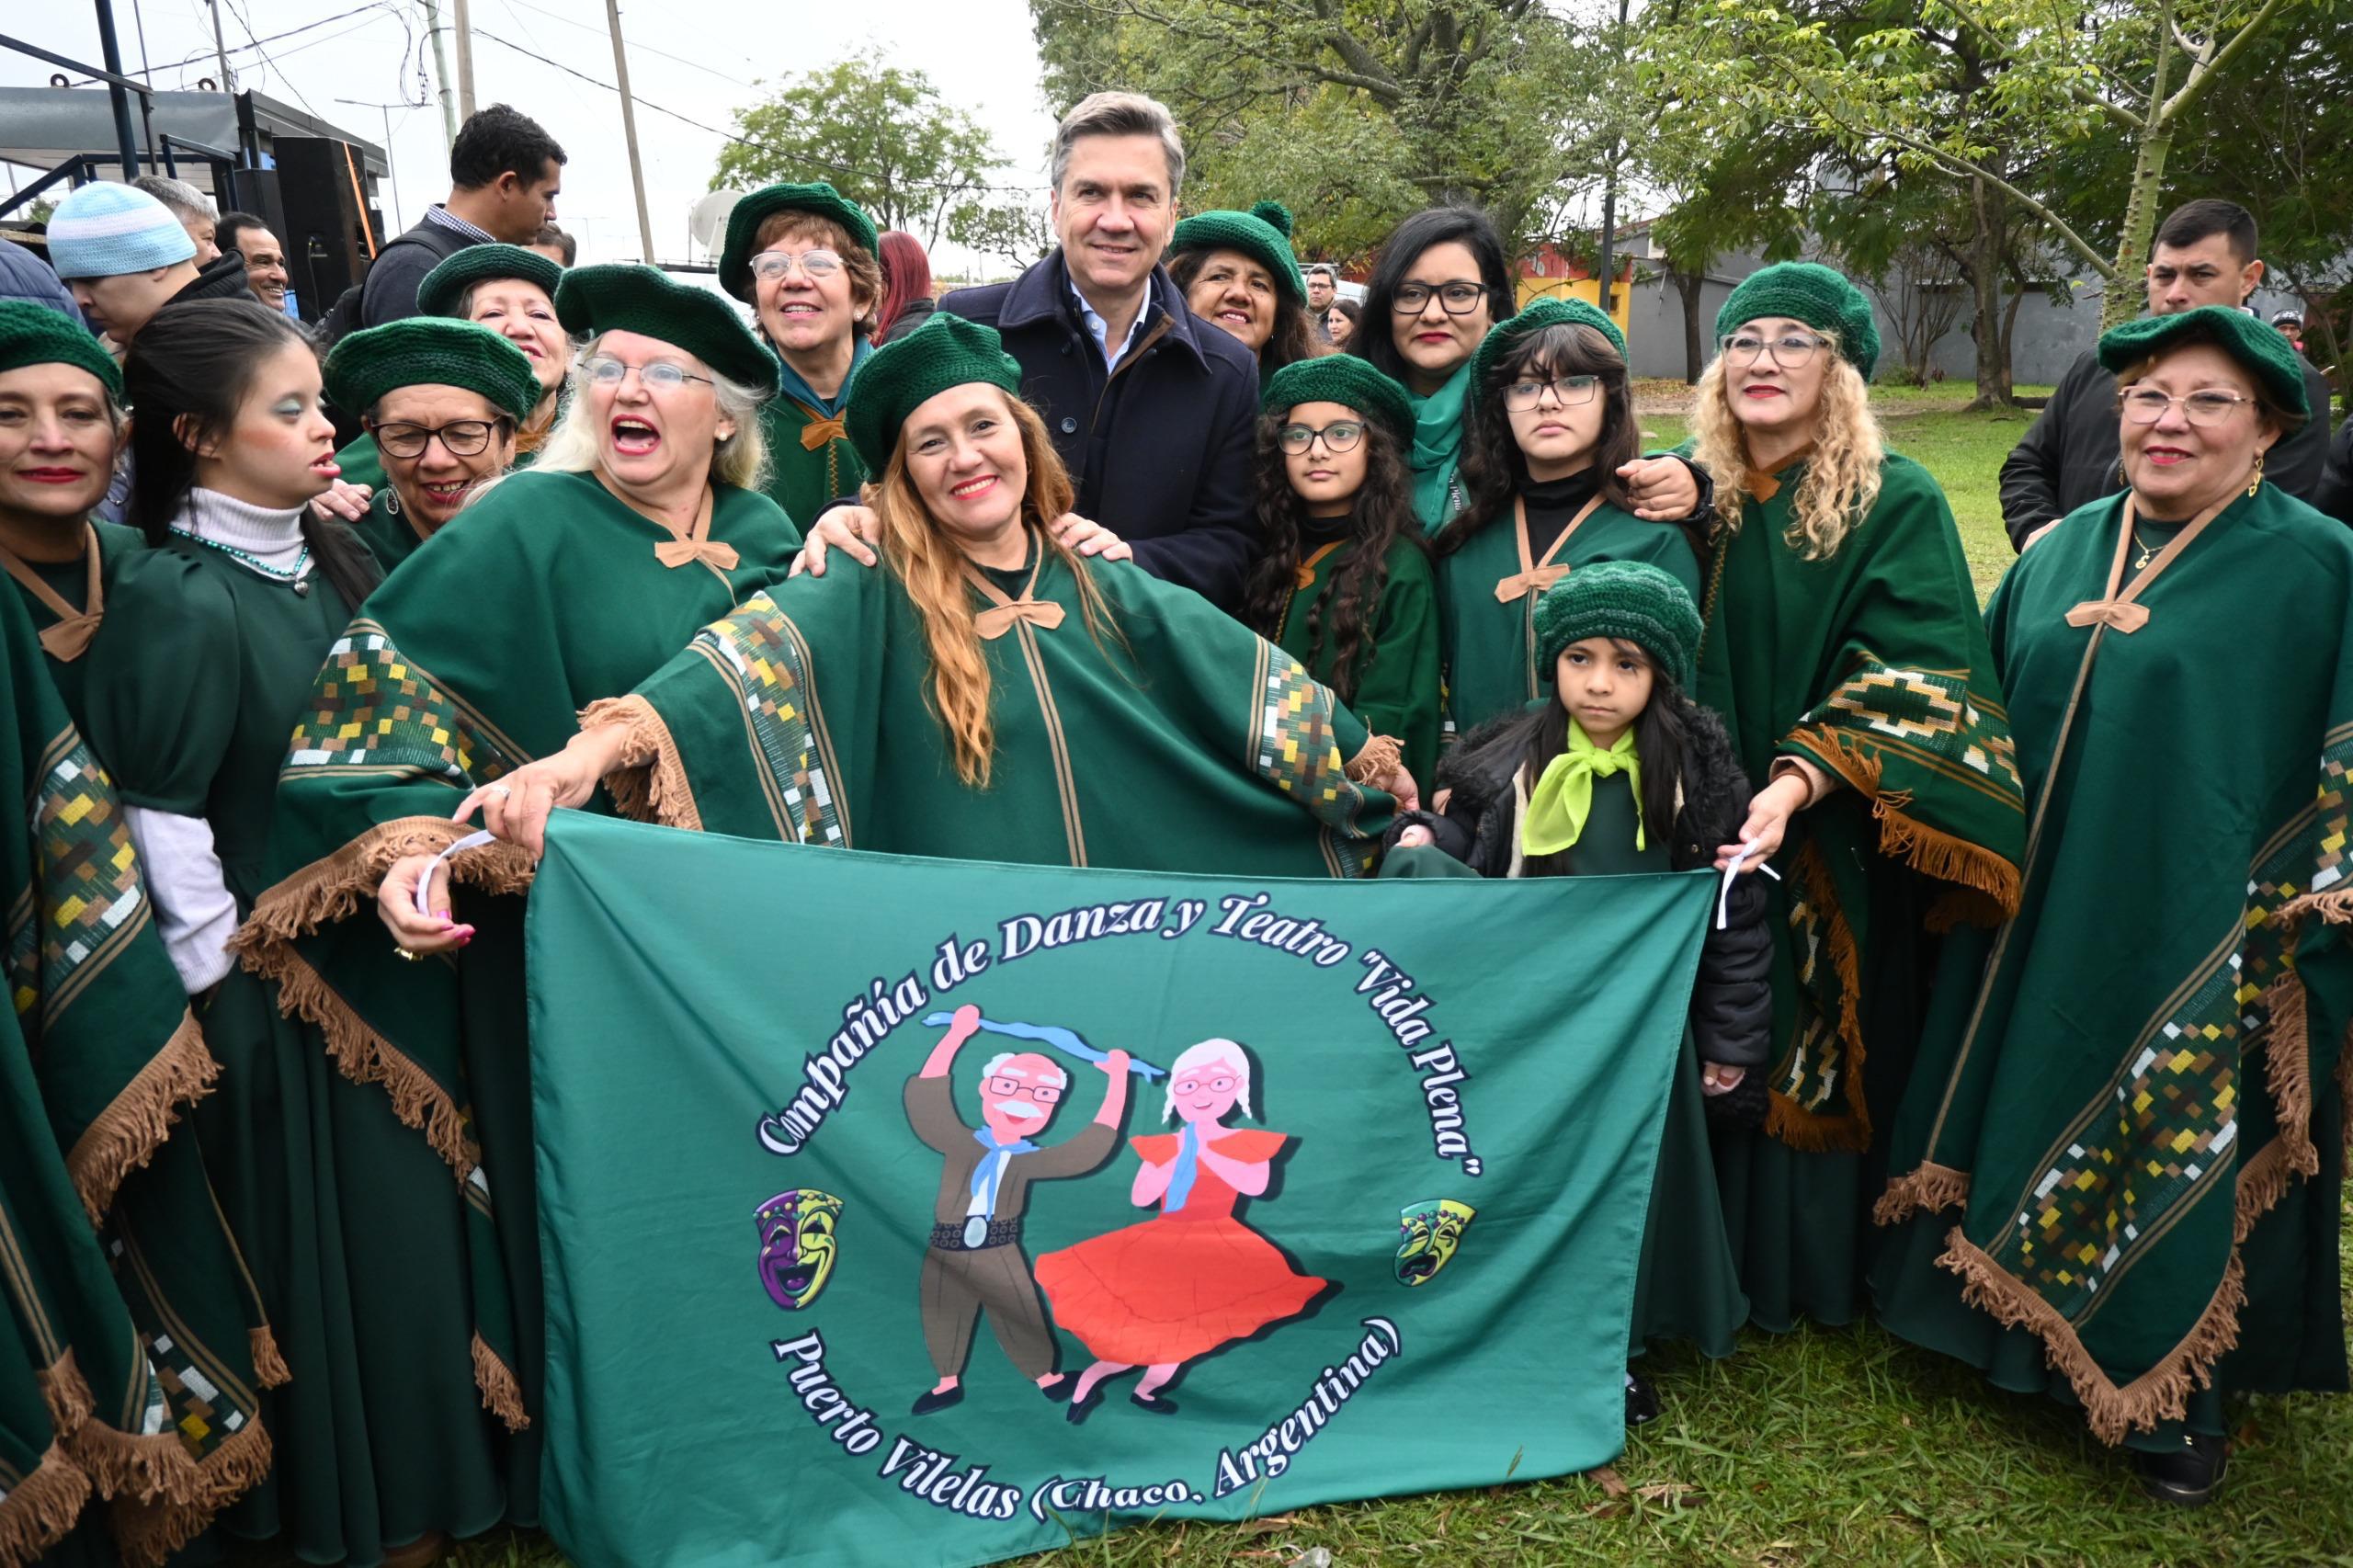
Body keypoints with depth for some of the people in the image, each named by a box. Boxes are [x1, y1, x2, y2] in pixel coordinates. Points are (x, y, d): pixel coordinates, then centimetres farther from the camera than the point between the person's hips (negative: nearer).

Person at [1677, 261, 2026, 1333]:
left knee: (1822, 1055, 6)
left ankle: (1812, 1268, 26)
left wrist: (1797, 781, -29)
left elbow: (1912, 678, -16)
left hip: (1832, 847, -3)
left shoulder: (1897, 503, -6)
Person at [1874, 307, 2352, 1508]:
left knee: (2180, 1159, 7)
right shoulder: (2067, 549, 7)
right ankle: (2012, 1324, 36)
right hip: (2040, 915, 5)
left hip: (2196, 937, -5)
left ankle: (2175, 1398, 27)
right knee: (2028, 1117, 15)